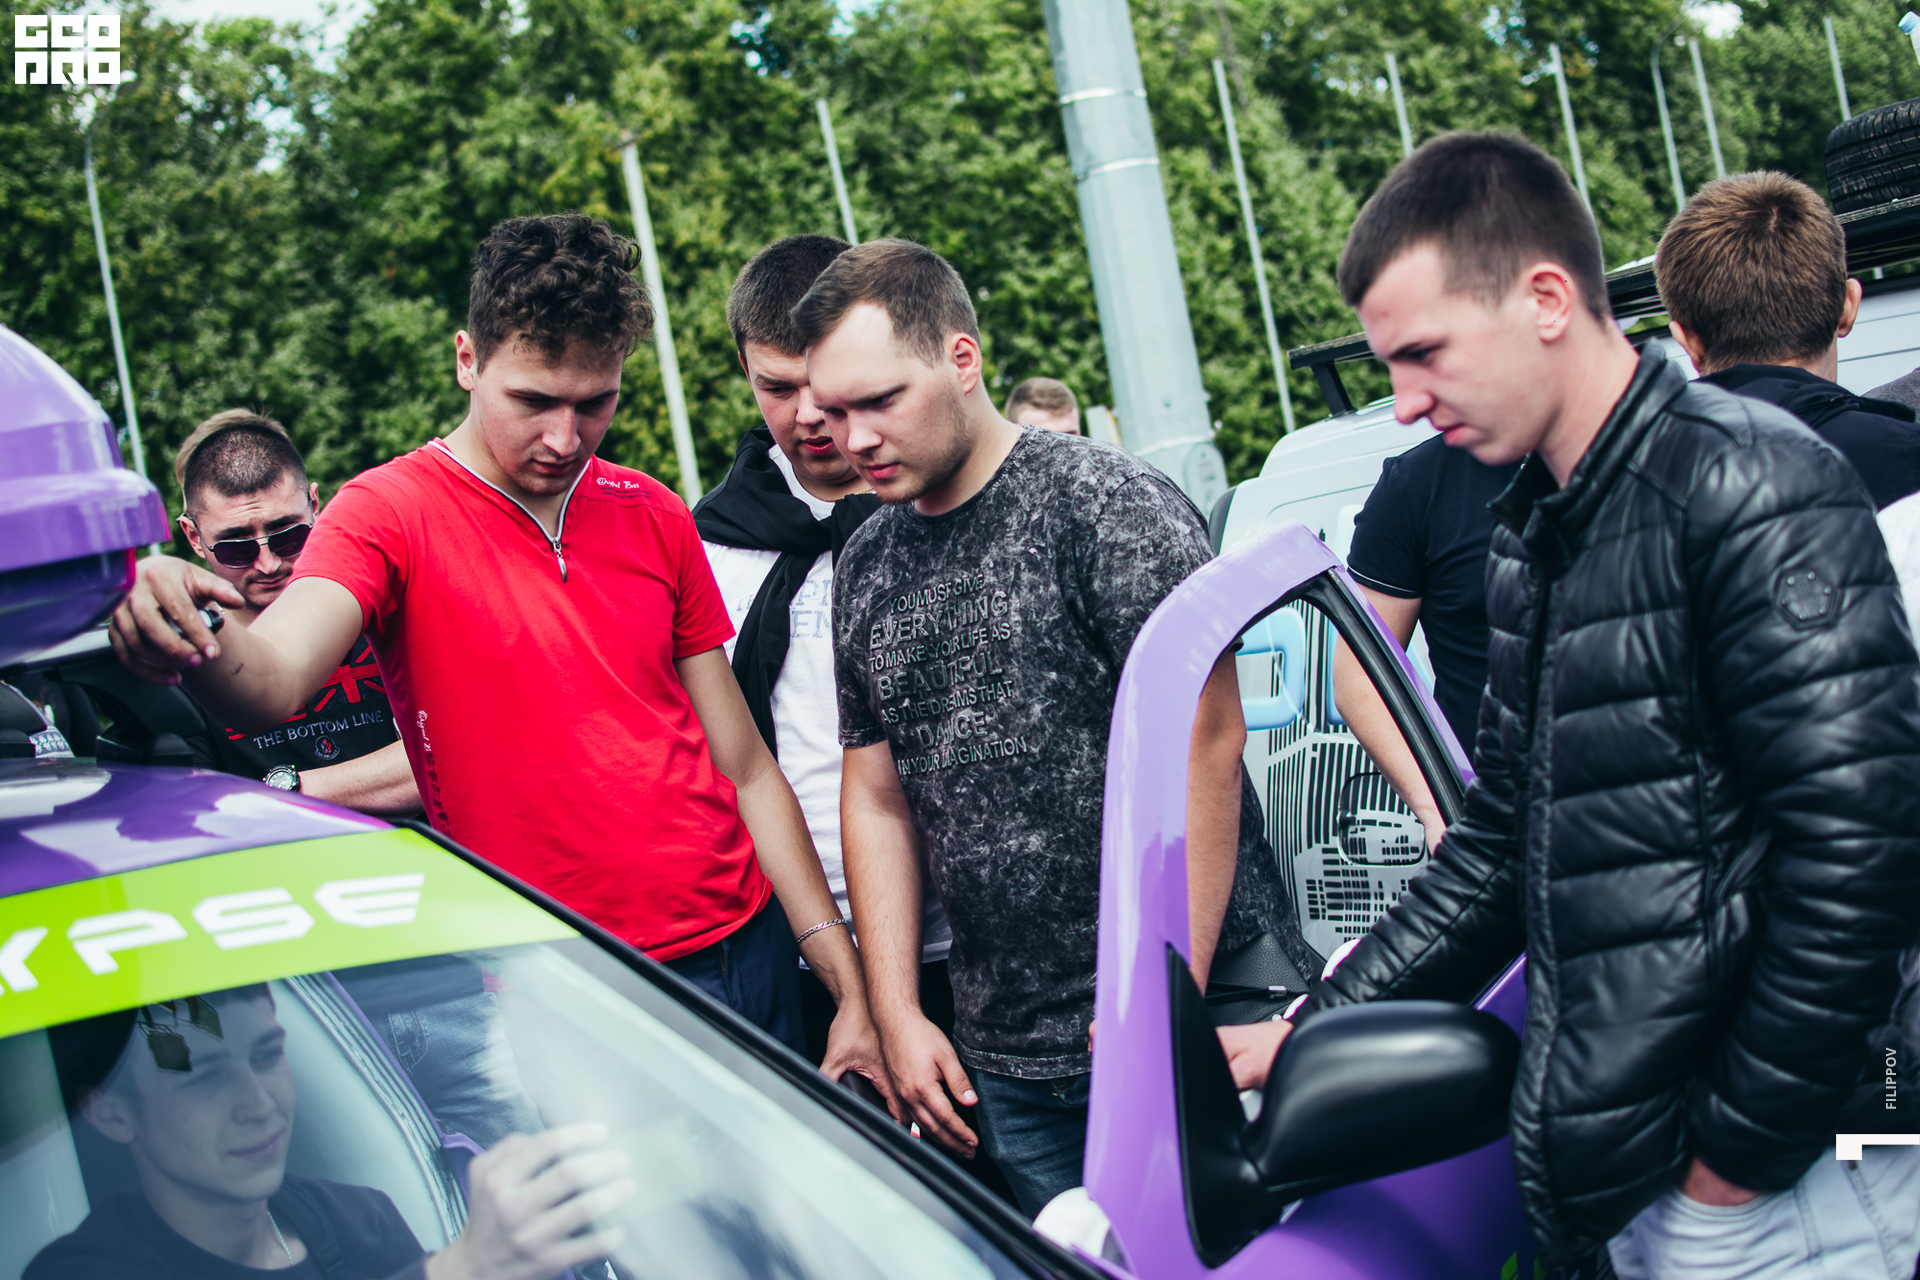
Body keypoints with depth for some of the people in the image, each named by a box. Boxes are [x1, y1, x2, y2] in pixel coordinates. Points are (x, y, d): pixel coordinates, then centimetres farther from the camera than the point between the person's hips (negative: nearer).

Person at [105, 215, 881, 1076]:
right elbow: (273, 680, -26)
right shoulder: (387, 513, -6)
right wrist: (190, 645, -50)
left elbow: (745, 769, 8)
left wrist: (850, 982, 2)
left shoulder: (656, 519, 7)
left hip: (748, 947, 5)